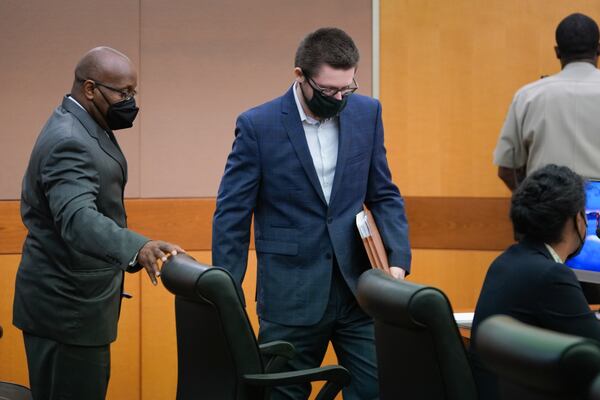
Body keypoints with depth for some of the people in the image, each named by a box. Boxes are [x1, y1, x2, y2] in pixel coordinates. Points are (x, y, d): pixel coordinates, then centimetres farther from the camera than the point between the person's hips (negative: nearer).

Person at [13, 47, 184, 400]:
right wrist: (137, 248, -53)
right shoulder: (69, 142, -22)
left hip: (72, 299, 10)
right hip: (67, 307, -10)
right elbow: (77, 217, -38)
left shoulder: (82, 127, 10)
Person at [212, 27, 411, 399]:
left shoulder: (367, 113, 3)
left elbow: (384, 195, 9)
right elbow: (232, 215, -4)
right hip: (291, 294, -2)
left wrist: (398, 260, -6)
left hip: (358, 286, 3)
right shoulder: (258, 125, -7)